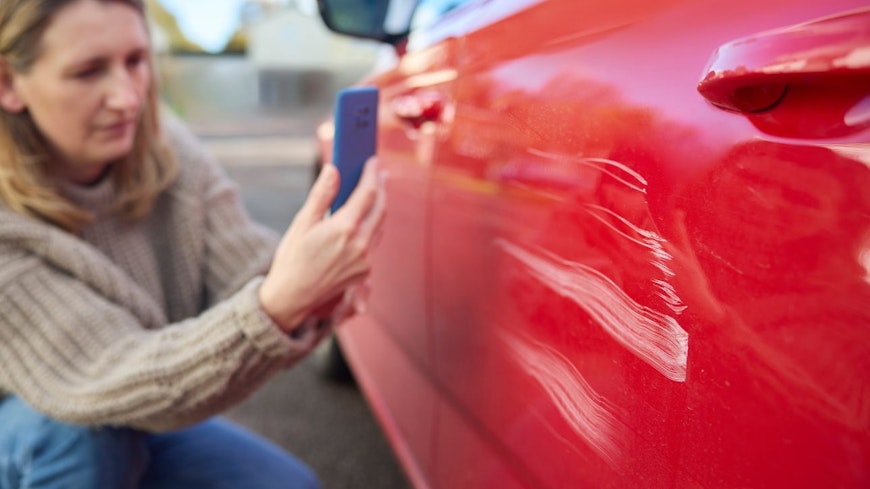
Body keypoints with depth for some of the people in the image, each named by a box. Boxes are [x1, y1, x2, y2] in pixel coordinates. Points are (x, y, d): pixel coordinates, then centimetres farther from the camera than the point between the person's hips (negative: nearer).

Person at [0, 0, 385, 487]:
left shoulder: (172, 152, -15)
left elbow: (246, 276, -19)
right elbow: (114, 382, -35)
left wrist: (309, 294, -45)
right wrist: (280, 305, -53)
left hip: (142, 429, 4)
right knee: (82, 429, -34)